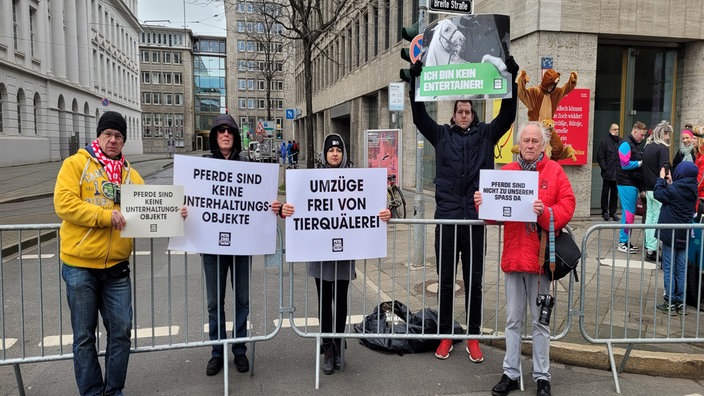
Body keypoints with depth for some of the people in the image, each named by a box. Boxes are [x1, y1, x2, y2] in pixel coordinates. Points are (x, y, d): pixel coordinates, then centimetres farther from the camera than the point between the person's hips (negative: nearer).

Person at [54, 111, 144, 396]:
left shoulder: (131, 174, 11)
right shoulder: (76, 164, -1)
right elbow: (64, 204, -12)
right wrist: (106, 215, -20)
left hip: (117, 267, 3)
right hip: (80, 265, -3)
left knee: (121, 331, 7)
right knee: (84, 336, 8)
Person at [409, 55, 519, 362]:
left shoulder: (486, 135, 9)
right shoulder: (441, 135, 8)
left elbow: (507, 115, 0)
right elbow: (419, 115, 1)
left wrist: (511, 80, -8)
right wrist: (415, 80, -7)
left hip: (475, 219, 0)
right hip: (446, 218, 0)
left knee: (474, 282, 9)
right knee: (445, 281, 10)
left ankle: (473, 338, 22)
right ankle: (445, 336, 23)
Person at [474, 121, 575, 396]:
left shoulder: (554, 171, 1)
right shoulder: (507, 171, 8)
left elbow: (567, 206, -6)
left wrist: (545, 212, -23)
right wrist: (484, 203, -13)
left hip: (540, 256, -2)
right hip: (513, 255, 3)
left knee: (540, 320, 9)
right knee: (513, 319, 12)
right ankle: (510, 373, 22)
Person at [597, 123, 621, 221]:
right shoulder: (605, 141, -4)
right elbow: (600, 157, -5)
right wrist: (604, 168, -11)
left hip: (618, 173, 4)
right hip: (608, 173, -3)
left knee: (615, 193, 11)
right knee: (605, 193, 5)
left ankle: (613, 212, 19)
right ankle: (605, 212, 14)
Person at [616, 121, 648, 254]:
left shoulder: (636, 145, 18)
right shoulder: (626, 144, -11)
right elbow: (625, 164, -19)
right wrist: (641, 163, -11)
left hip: (634, 183, 9)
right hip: (626, 184, -9)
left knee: (631, 212, 12)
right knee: (628, 212, -8)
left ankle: (626, 241, 18)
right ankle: (623, 243, -3)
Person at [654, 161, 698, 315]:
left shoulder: (674, 189, -18)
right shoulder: (693, 190, 3)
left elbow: (658, 194, -6)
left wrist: (661, 178, 6)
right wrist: (669, 182, 15)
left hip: (671, 234, -6)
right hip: (685, 235, 6)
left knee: (669, 269, 2)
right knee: (681, 269, 11)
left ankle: (670, 303, 4)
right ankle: (681, 302, 16)